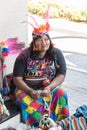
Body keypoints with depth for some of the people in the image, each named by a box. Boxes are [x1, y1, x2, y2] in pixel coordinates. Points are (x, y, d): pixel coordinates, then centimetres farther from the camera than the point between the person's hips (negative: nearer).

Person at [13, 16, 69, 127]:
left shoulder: (56, 53, -2)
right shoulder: (24, 55, -6)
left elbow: (61, 75, -6)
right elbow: (17, 79, -6)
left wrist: (48, 89, -23)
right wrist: (31, 91, -22)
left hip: (50, 87, 2)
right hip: (27, 89, -1)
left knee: (61, 95, -28)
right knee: (31, 105, -32)